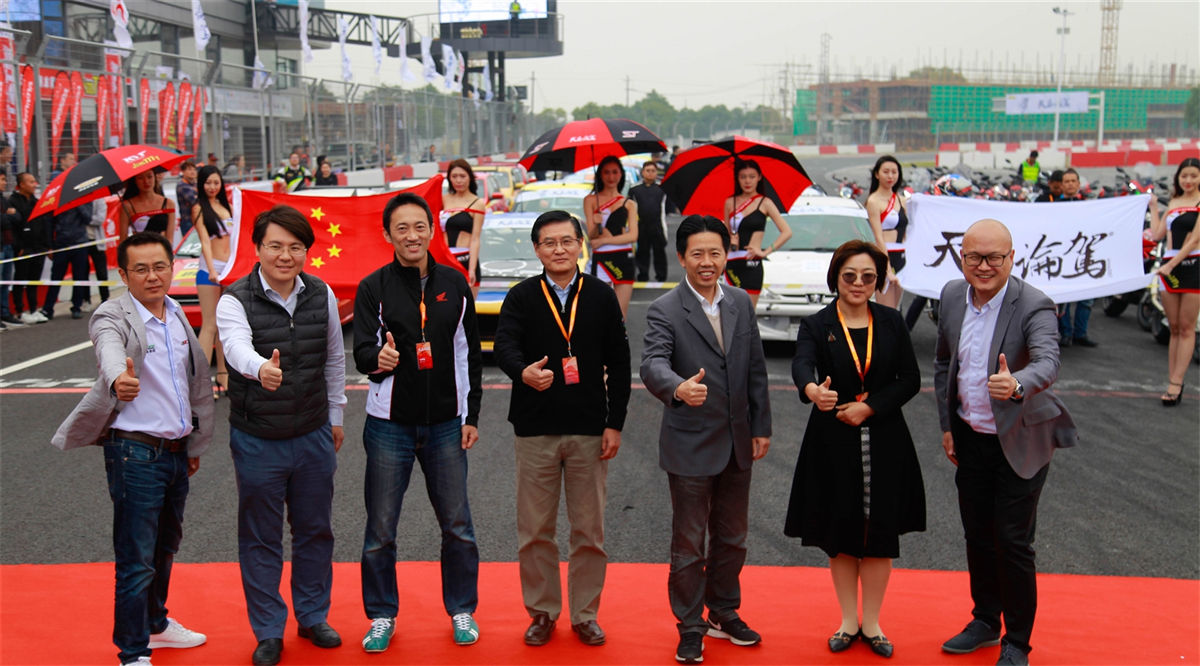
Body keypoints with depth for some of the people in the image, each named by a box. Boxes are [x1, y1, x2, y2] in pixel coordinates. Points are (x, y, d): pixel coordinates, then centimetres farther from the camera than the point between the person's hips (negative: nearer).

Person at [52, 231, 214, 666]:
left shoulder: (177, 316, 10)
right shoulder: (112, 316, -12)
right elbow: (110, 350, -36)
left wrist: (195, 443, 20)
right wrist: (118, 378, -59)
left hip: (175, 451, 7)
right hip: (135, 452, -7)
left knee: (165, 547, 22)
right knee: (136, 559, -3)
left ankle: (156, 623, 40)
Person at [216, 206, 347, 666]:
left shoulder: (322, 295, 0)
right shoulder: (235, 301, -13)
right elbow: (237, 347, -35)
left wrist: (335, 415, 15)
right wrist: (261, 369, -57)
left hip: (313, 437, 4)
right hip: (257, 440, -3)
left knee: (315, 530, 15)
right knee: (260, 539, 7)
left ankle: (313, 616, 33)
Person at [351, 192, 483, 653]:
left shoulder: (454, 284, 5)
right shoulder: (373, 287, -3)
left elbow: (471, 353, 9)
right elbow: (362, 352, -11)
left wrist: (471, 415, 5)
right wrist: (378, 359, -34)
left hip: (446, 425, 2)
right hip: (389, 425, -2)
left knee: (458, 525, 8)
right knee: (380, 529, 5)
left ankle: (462, 609, 26)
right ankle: (382, 615, 22)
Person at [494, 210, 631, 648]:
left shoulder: (601, 297, 4)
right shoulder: (522, 297, 1)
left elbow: (619, 364, 5)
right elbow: (503, 345, -15)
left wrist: (615, 424, -1)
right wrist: (524, 372, -38)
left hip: (589, 431, 1)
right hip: (535, 431, 0)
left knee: (589, 530, 7)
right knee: (535, 531, 7)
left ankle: (585, 614, 20)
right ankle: (543, 612, 22)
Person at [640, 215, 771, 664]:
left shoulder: (741, 304, 5)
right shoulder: (665, 310, -12)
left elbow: (756, 369, 9)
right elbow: (653, 365, -27)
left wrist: (761, 426, 7)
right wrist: (678, 388, -48)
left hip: (737, 444, 5)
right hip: (690, 446, -5)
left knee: (732, 537, 18)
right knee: (688, 543, 5)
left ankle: (724, 614, 36)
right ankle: (690, 628, 19)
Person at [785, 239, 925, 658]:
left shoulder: (891, 323, 4)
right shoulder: (817, 326, -3)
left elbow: (910, 379, 0)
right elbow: (802, 363, -24)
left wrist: (869, 407, -14)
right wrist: (811, 389, -48)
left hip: (884, 444, 1)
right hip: (834, 446, -1)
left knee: (880, 533, 4)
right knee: (841, 533, 7)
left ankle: (871, 623, 19)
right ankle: (848, 621, 23)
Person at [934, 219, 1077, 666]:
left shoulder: (1033, 306, -19)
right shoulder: (952, 296, -2)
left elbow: (1048, 362, -35)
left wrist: (1016, 385, -56)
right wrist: (947, 425, 9)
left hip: (1019, 441, -5)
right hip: (970, 438, 5)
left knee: (1012, 541, 0)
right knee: (977, 535, 16)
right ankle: (985, 621, 36)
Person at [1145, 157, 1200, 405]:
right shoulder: (1173, 203, 17)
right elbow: (1157, 234, 12)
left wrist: (1171, 264, -15)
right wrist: (1153, 206, 18)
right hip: (1169, 267, 6)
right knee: (1174, 328, 7)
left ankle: (1176, 382, -6)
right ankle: (1172, 381, 10)